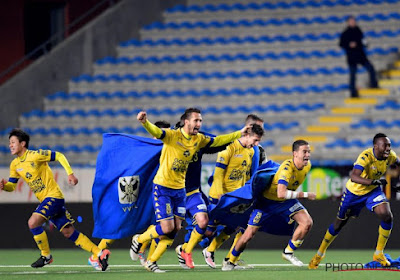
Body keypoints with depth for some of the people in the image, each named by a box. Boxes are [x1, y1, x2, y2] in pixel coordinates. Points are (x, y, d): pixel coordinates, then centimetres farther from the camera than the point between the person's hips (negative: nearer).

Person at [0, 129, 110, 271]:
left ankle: (46, 256, -6)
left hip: (53, 196, -7)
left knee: (33, 222, -22)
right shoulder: (15, 164, 9)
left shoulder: (35, 155, -12)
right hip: (44, 200, 7)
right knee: (69, 232, 3)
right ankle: (100, 253, 5)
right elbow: (11, 185, 12)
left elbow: (59, 156, -8)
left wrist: (70, 173, -16)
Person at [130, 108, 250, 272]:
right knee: (167, 228, -12)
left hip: (180, 189, 7)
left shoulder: (199, 140, 4)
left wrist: (239, 134, 19)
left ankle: (151, 262, 16)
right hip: (162, 188, -7)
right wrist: (145, 122, -55)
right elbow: (156, 131, -34)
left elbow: (217, 141, 19)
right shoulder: (172, 135, -17)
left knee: (176, 228, 3)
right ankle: (138, 240, 16)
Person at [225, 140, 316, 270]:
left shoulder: (307, 166, -9)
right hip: (267, 201, -6)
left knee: (307, 222, -17)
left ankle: (288, 252, 2)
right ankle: (231, 261, 20)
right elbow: (281, 193, -46)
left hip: (287, 201, 6)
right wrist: (305, 195, -41)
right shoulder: (287, 168, -34)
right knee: (248, 235, -5)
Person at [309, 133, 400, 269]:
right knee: (339, 223, 11)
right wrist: (373, 181, -58)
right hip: (354, 192, -4)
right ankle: (320, 253, 34)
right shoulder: (366, 156, -35)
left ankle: (379, 253, -4)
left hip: (373, 191, 4)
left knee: (387, 216, -22)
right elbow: (353, 177, -47)